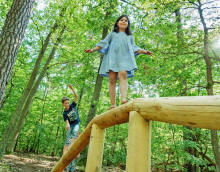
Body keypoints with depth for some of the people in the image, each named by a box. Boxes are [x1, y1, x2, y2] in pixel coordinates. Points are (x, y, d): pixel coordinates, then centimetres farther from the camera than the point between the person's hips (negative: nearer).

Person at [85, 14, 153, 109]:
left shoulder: (130, 36, 31)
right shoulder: (112, 33, 28)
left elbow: (134, 48, 23)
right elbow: (104, 43, 21)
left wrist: (143, 51, 6)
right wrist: (93, 49, 9)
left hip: (124, 58, 1)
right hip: (112, 57, 0)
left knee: (123, 75, -26)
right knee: (112, 78, -14)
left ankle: (123, 99, -42)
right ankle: (113, 104, -19)